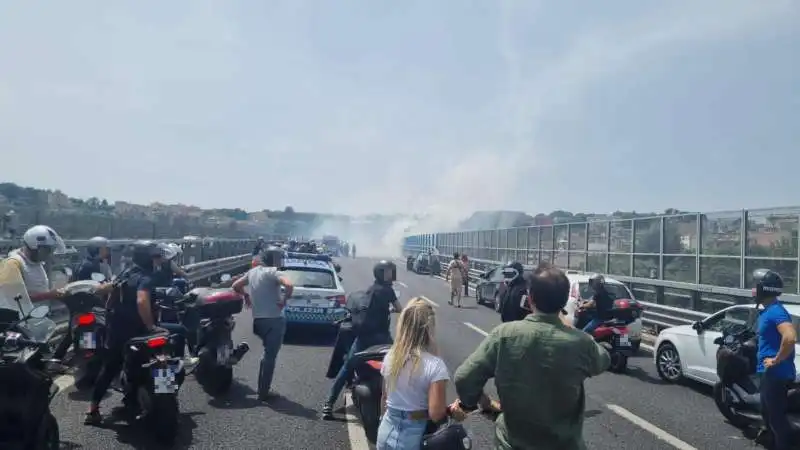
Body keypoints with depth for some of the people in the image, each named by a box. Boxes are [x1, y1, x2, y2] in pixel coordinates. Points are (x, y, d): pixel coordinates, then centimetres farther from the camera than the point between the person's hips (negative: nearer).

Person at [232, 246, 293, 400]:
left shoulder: (252, 272, 9)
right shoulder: (271, 272, -14)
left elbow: (236, 286, 20)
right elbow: (289, 285, -30)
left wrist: (246, 296, 30)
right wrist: (284, 300, -16)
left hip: (258, 320, 8)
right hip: (274, 320, -7)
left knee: (267, 354, 23)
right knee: (270, 356, 2)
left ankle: (261, 388, 28)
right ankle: (264, 392, 8)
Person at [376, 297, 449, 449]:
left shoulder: (390, 357, -3)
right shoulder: (435, 365, -19)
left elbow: (384, 398, 9)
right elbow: (435, 414, -22)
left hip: (386, 432, 5)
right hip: (413, 438, -5)